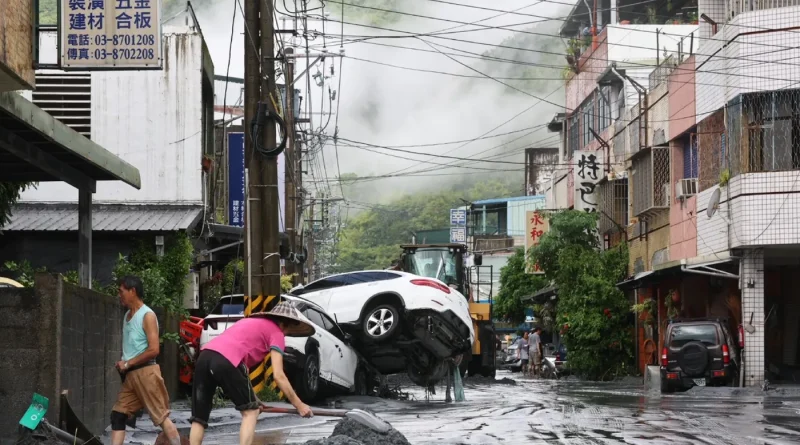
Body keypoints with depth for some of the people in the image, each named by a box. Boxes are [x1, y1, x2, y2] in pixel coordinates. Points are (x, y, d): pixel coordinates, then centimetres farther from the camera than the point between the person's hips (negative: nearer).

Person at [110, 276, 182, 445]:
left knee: (161, 416, -6)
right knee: (118, 414, 2)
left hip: (145, 372, -8)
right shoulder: (128, 315, 15)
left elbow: (154, 350, -17)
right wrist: (123, 365, 5)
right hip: (130, 375, 8)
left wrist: (127, 363, -12)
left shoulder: (147, 315, -10)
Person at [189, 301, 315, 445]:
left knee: (198, 417, 12)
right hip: (224, 361, -7)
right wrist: (299, 405, 11)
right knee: (250, 411, 9)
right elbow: (278, 375, 5)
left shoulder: (252, 322, 36)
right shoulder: (276, 332, 14)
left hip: (204, 357, 7)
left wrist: (251, 398, 36)